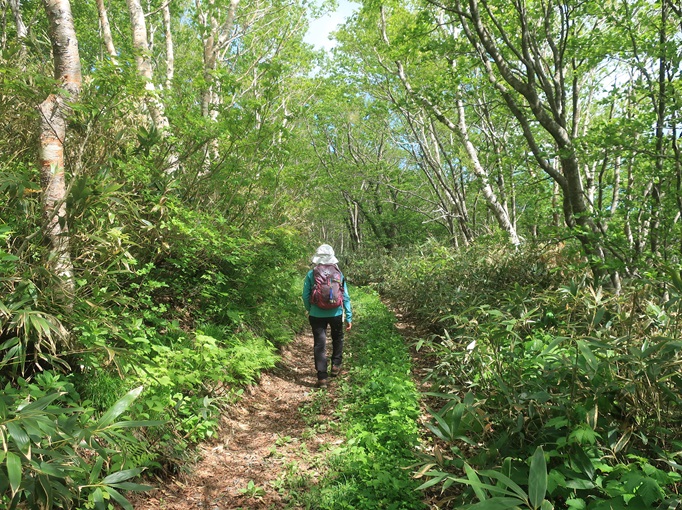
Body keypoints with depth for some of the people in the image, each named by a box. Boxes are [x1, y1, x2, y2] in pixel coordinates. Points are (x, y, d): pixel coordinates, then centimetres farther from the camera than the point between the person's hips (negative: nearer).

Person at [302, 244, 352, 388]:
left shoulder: (311, 274, -8)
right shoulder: (338, 274, -5)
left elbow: (305, 296, -5)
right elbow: (345, 297, -4)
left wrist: (309, 310, 14)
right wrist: (349, 317, 2)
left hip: (317, 315, -1)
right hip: (336, 314, 1)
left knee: (319, 345, 4)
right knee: (337, 339, 26)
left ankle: (322, 378, 2)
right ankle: (336, 366, 32)